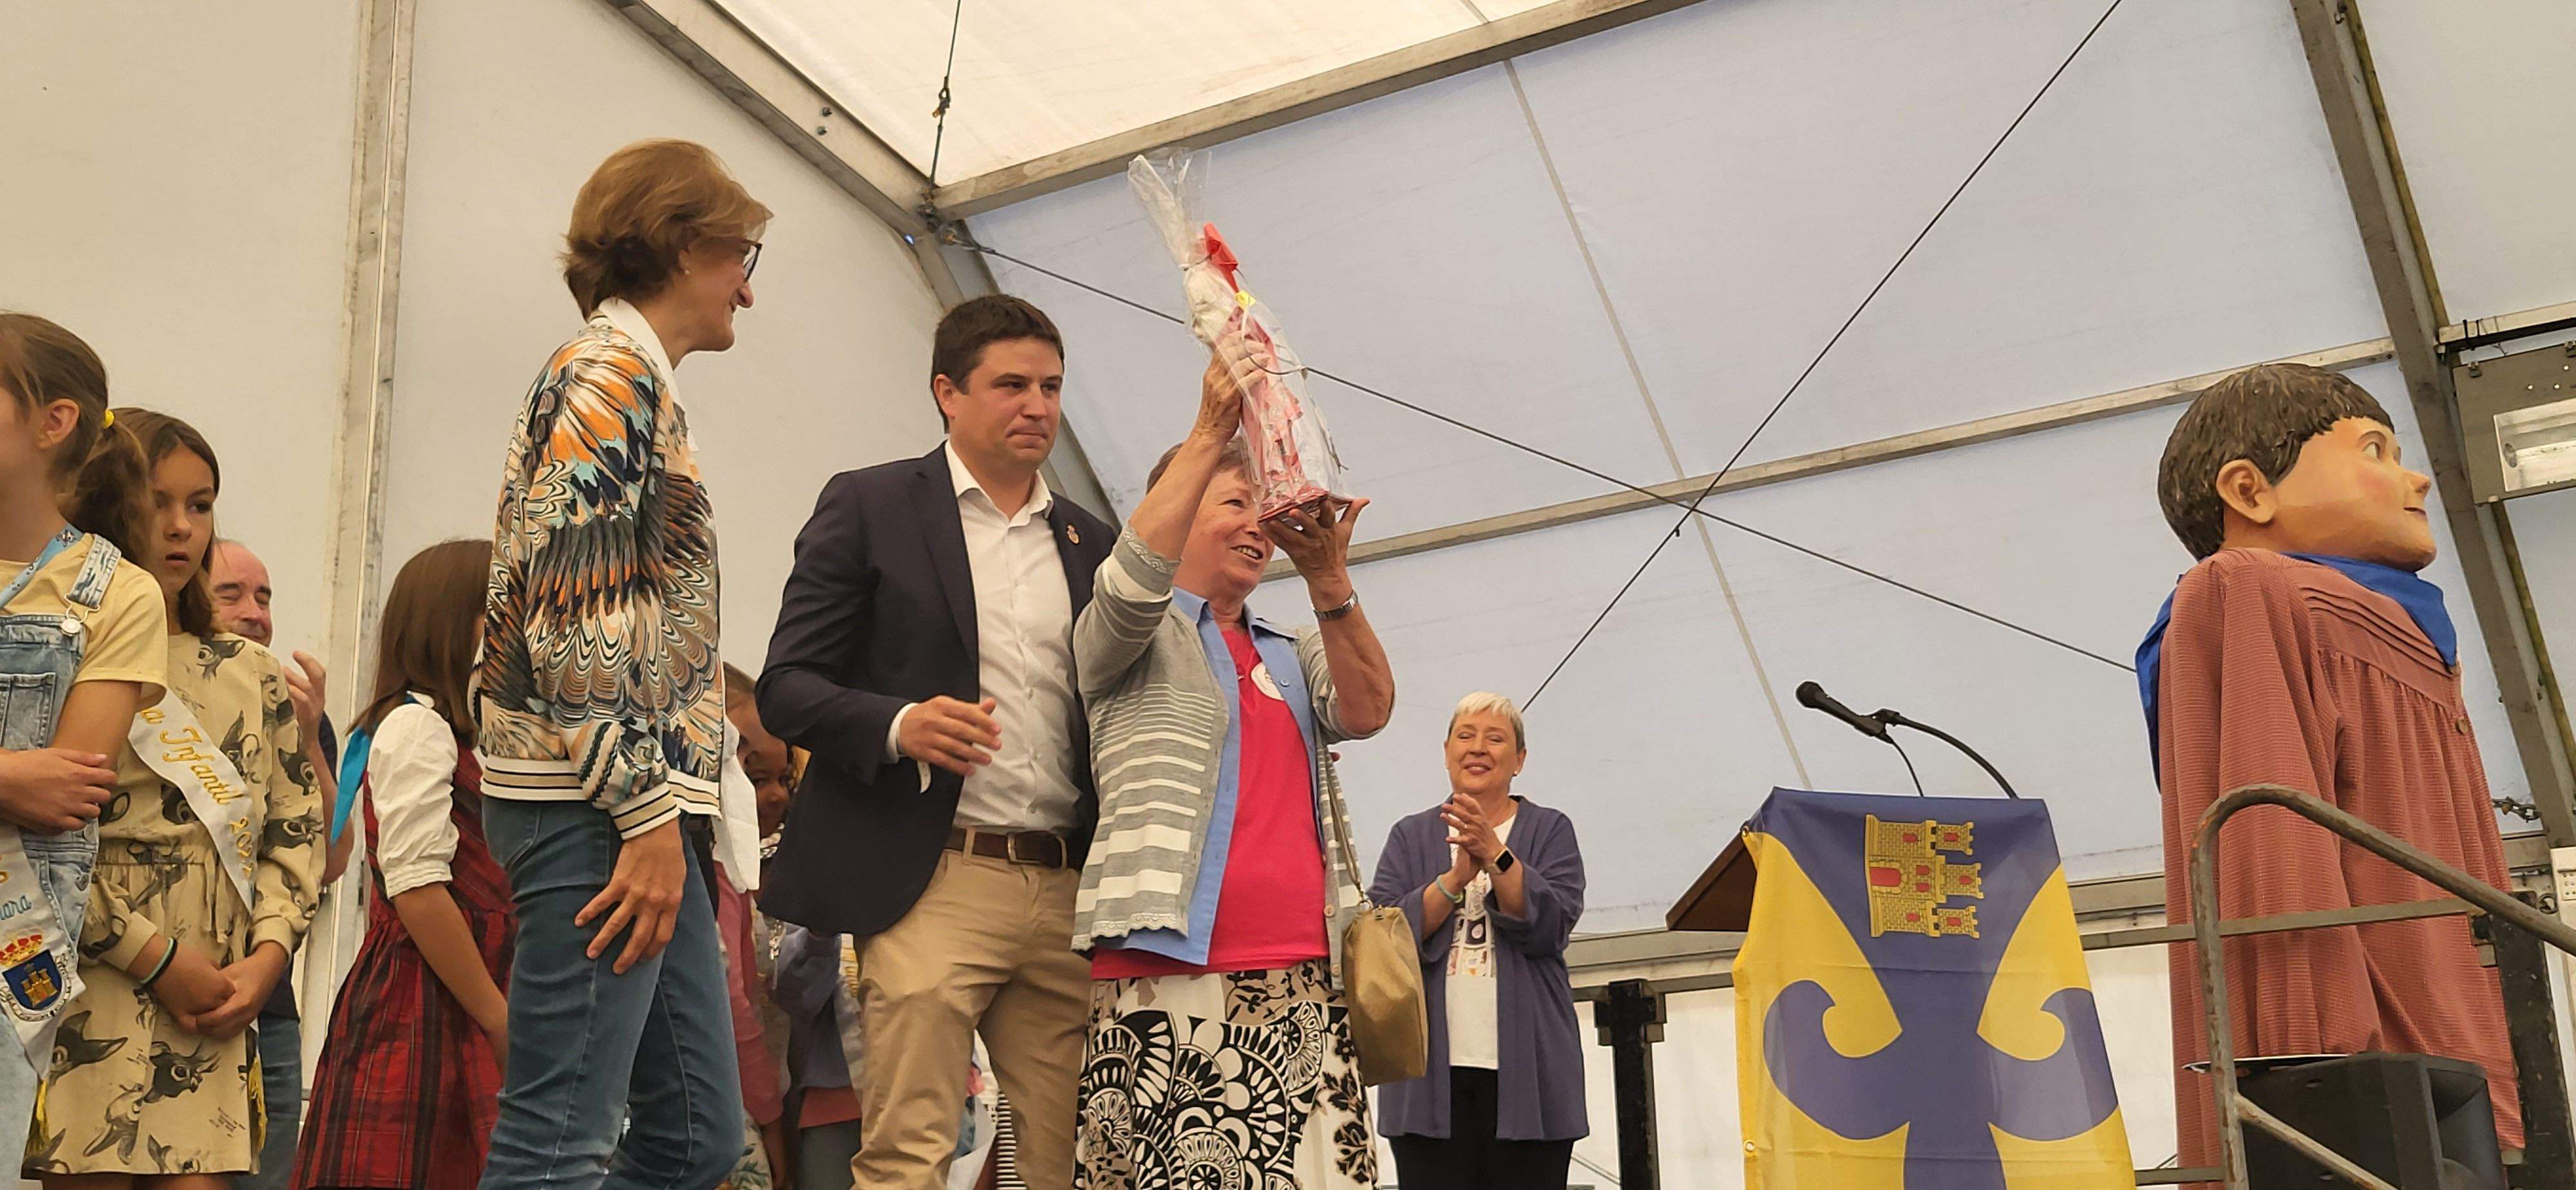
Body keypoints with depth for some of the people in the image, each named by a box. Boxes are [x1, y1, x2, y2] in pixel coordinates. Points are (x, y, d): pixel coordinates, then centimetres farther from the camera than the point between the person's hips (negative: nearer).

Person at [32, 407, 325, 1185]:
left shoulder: (251, 677, 15)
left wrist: (269, 953, 0)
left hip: (211, 1005, 4)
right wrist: (154, 957, -11)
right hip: (87, 989, -4)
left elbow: (298, 828, 14)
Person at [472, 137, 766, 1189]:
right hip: (595, 801, -10)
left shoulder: (634, 382, 23)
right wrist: (648, 812, -19)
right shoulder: (612, 370, -7)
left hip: (645, 799, 10)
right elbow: (572, 608, -18)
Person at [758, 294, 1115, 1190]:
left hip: (1070, 890, 4)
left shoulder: (1091, 543, 18)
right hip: (936, 882, -4)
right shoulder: (870, 507, 6)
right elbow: (786, 688, 1)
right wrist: (898, 725, -19)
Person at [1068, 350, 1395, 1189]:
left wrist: (1328, 578, -9)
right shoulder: (1131, 641, 14)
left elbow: (1368, 710, 6)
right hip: (1167, 977, -4)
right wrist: (1210, 434, -13)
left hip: (1301, 989, 5)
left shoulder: (1292, 657, 27)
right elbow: (1134, 580, -10)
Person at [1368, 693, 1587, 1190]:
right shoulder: (1410, 836, 14)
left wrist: (1495, 854, -19)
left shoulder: (1550, 831, 10)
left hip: (1525, 1070, -1)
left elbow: (1550, 927, -6)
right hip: (1431, 1072, 1)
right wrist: (1455, 879, -14)